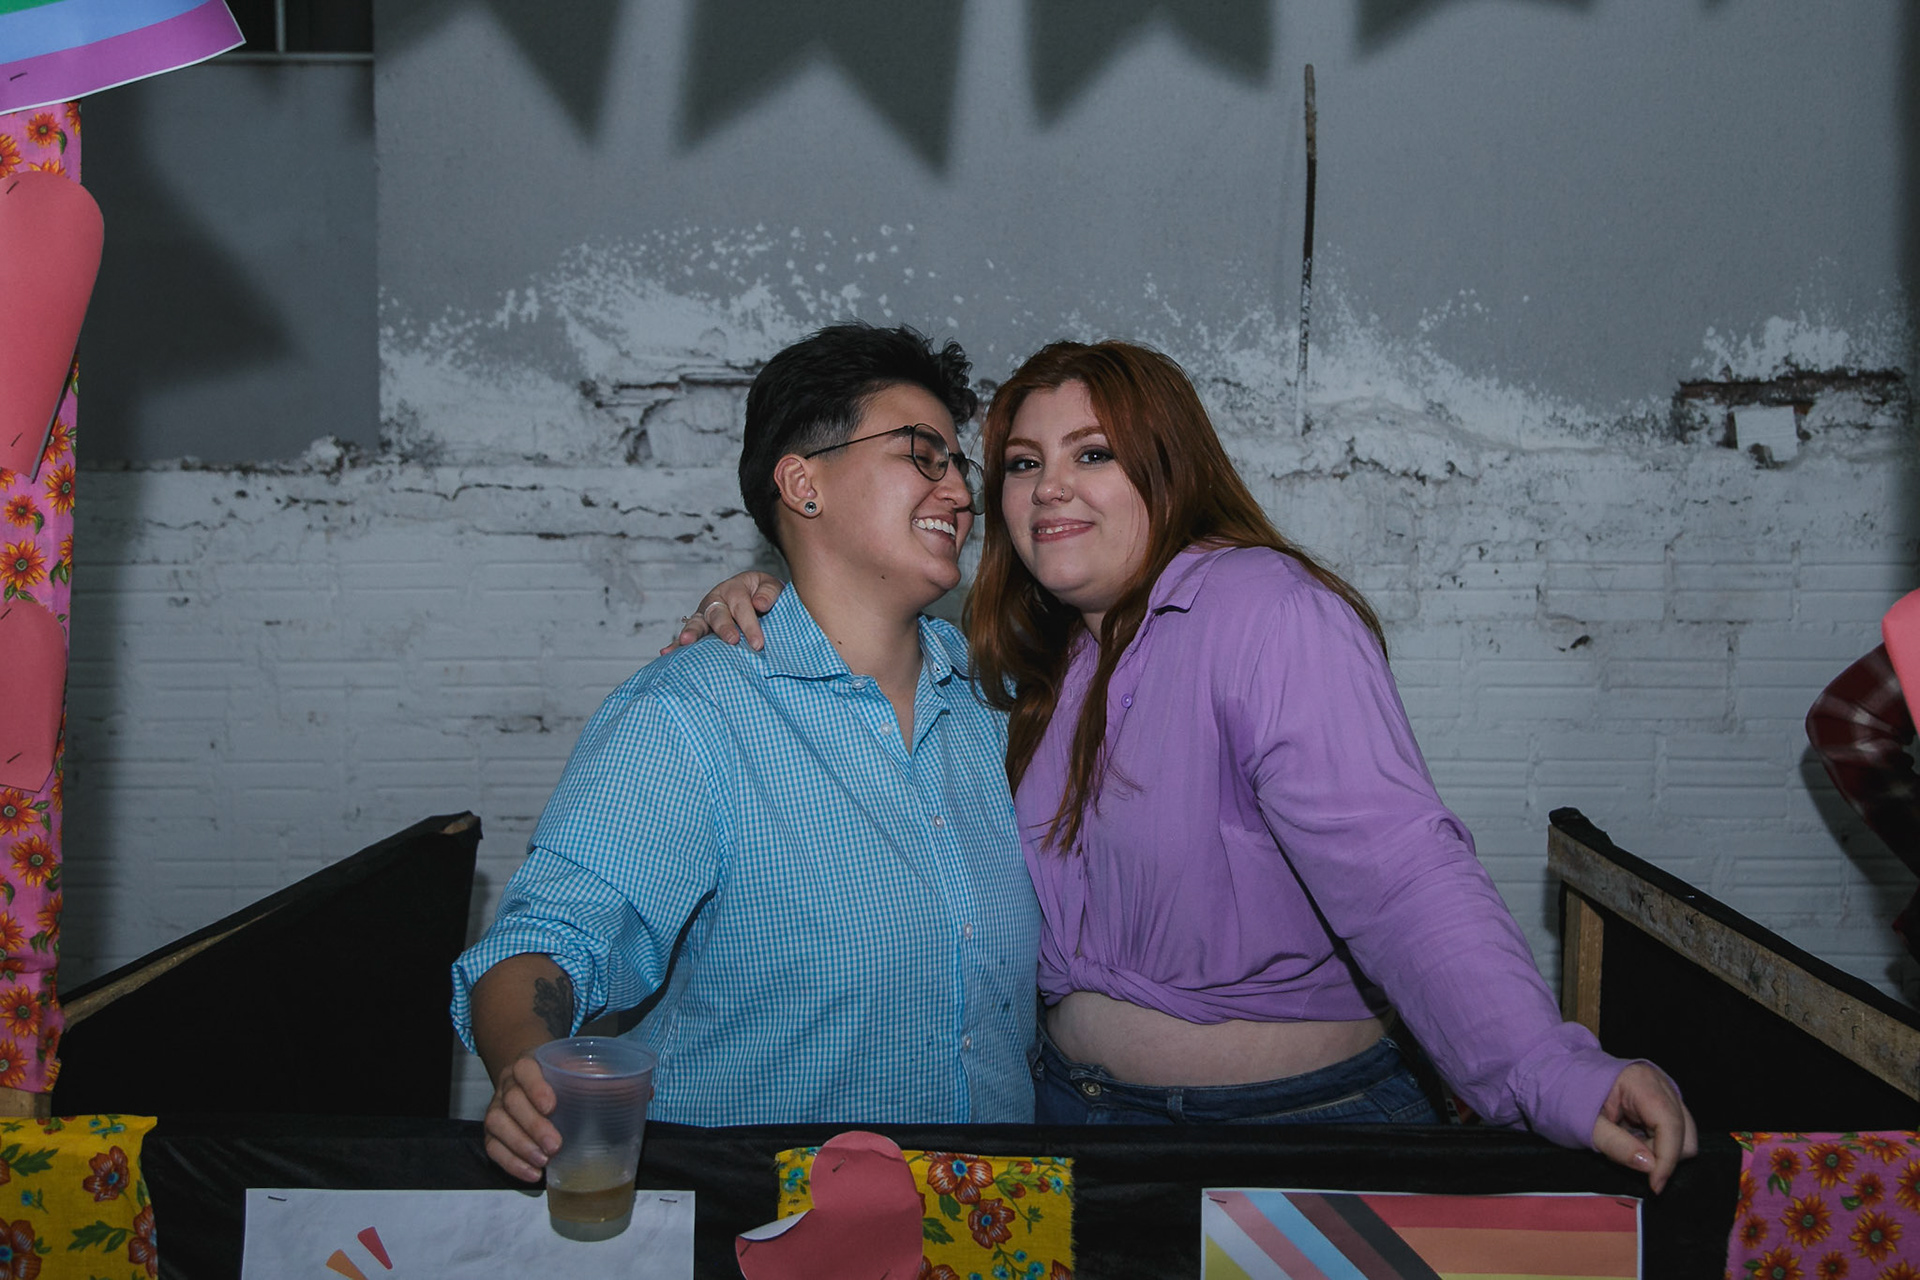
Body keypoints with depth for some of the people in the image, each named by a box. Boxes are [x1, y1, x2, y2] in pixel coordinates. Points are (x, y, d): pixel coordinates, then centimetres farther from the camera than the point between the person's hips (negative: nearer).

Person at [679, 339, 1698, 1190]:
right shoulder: (1038, 660, 5)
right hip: (1074, 1100, 7)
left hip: (1292, 1121, -6)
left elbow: (1394, 871, -28)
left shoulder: (1267, 611, -19)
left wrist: (1557, 1078, -39)